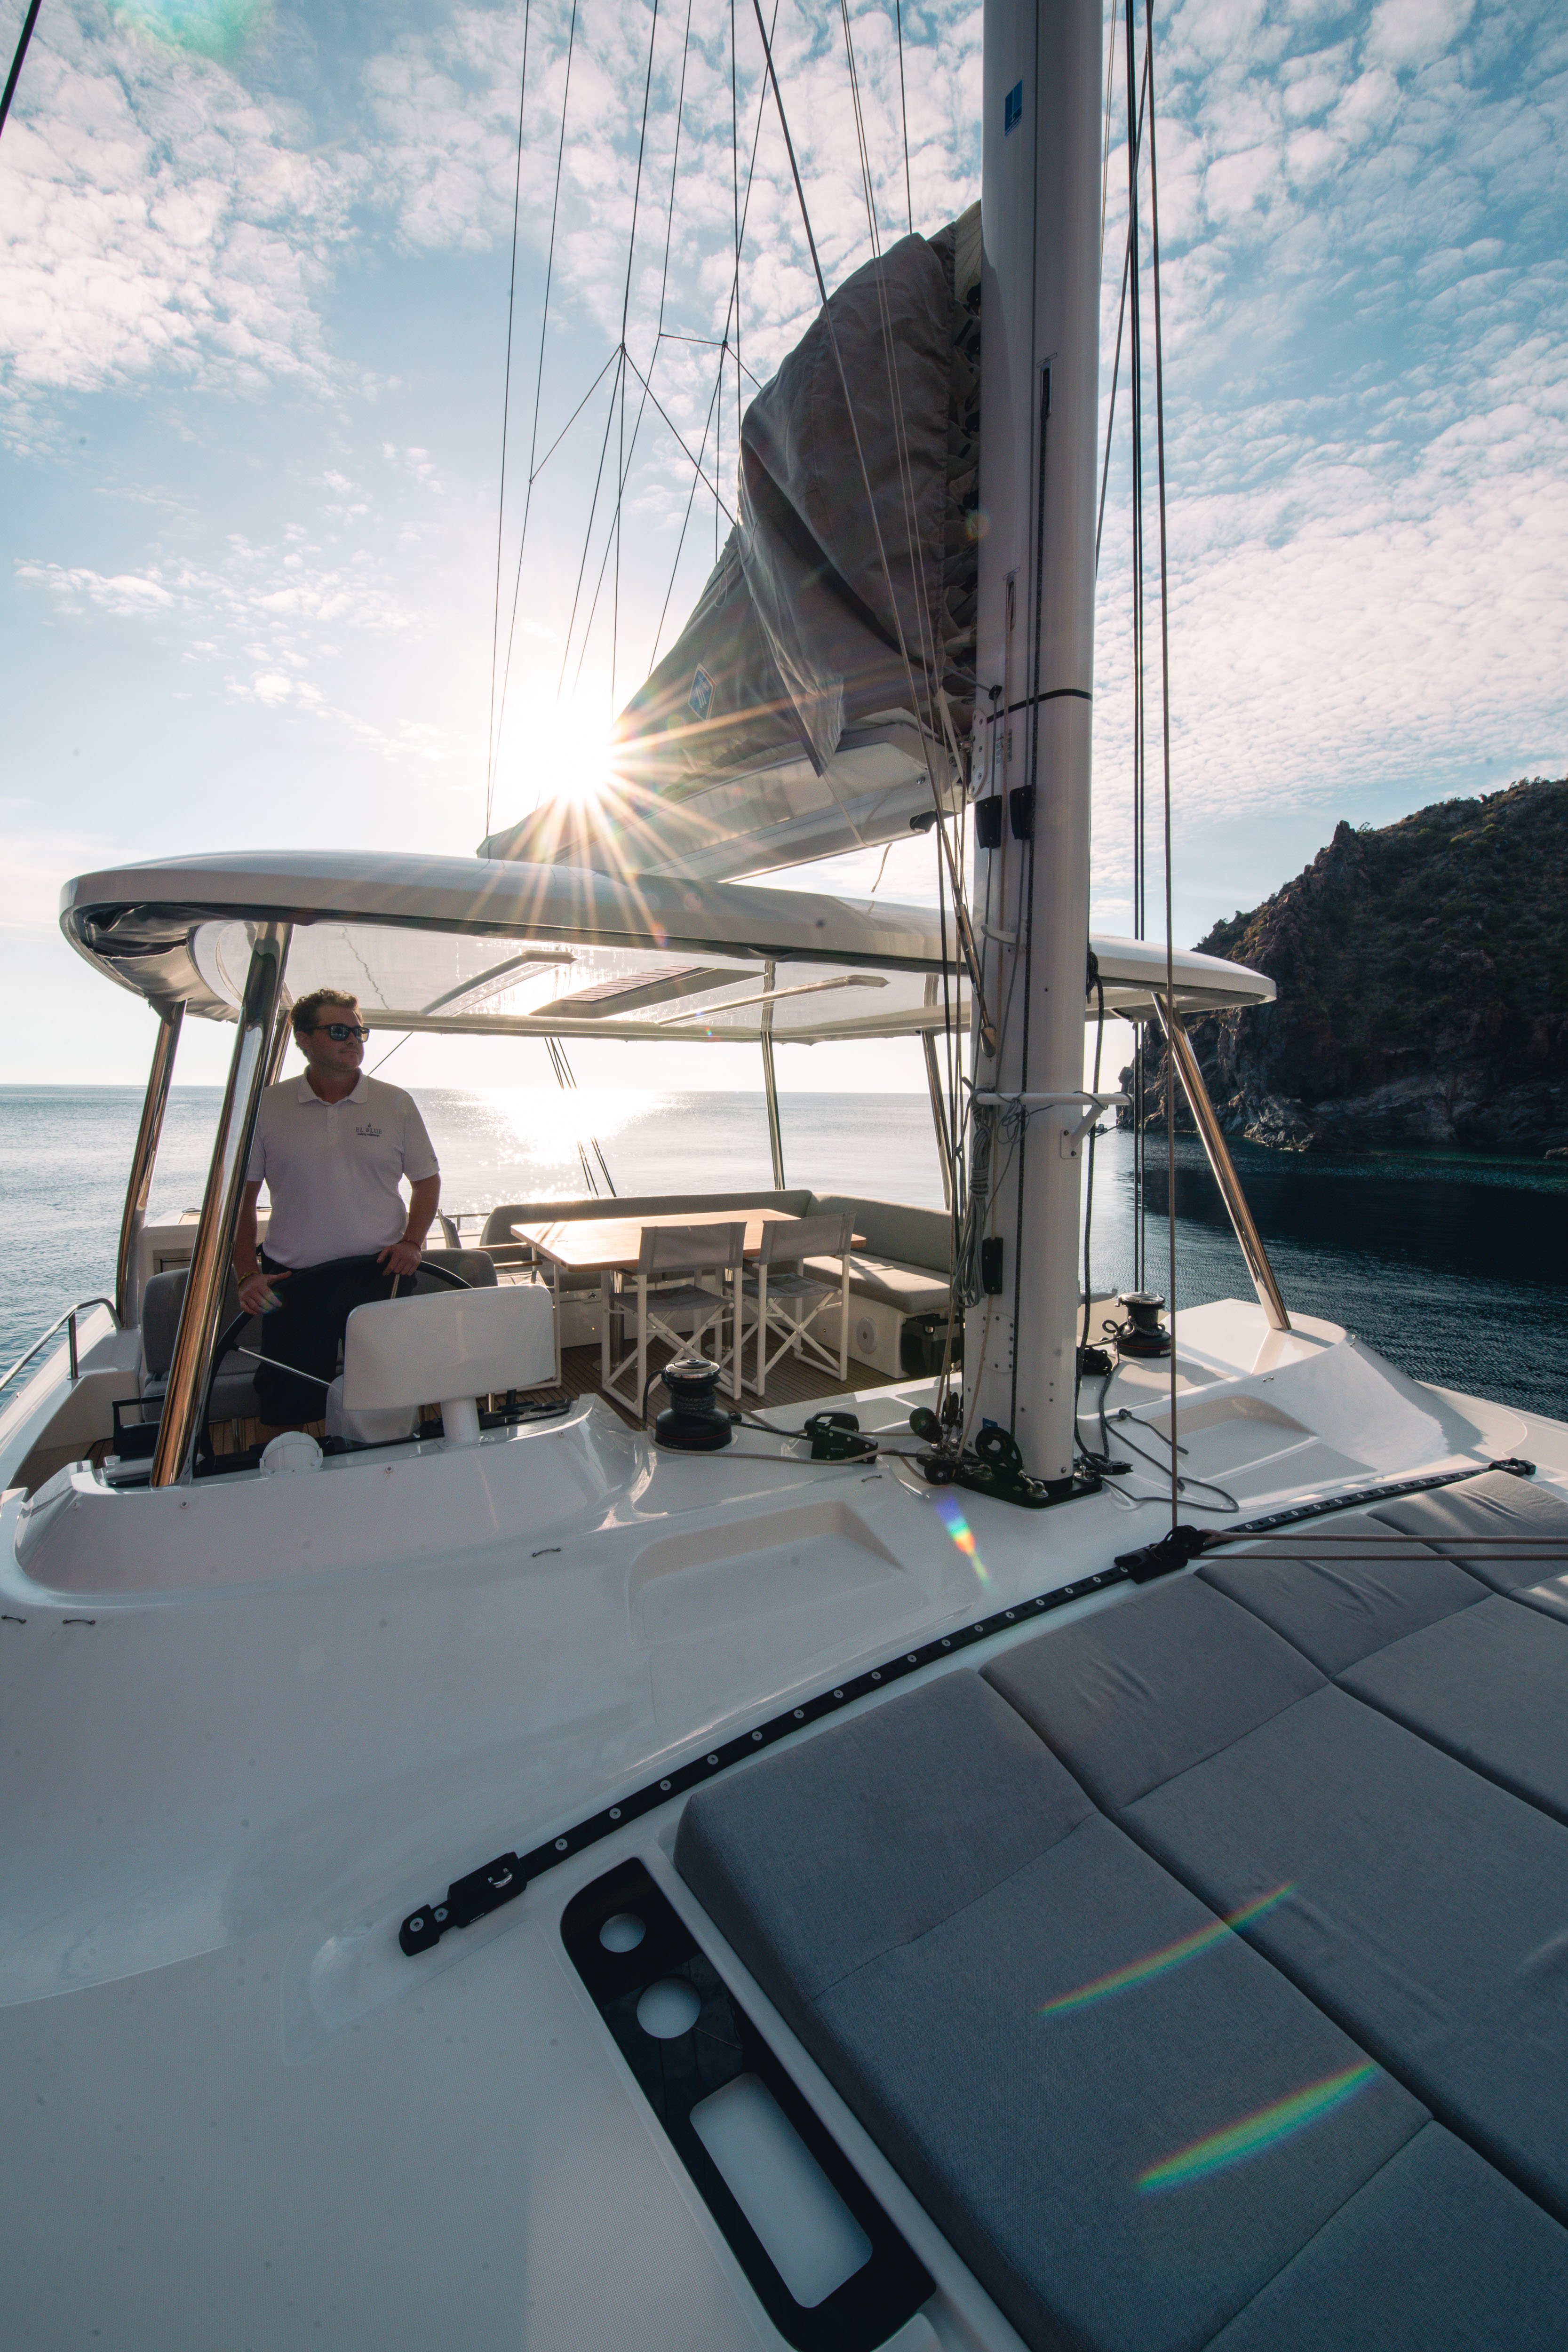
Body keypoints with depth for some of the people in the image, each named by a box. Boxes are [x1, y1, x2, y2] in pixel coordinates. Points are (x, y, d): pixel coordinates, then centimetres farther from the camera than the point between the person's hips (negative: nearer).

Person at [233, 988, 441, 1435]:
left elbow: (427, 1180, 8)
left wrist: (412, 1242, -6)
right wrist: (247, 1273, -3)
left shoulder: (396, 1103, 3)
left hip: (380, 1276, 0)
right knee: (282, 1408, 7)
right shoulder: (266, 1106, 2)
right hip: (292, 1281, 0)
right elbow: (240, 1195, 5)